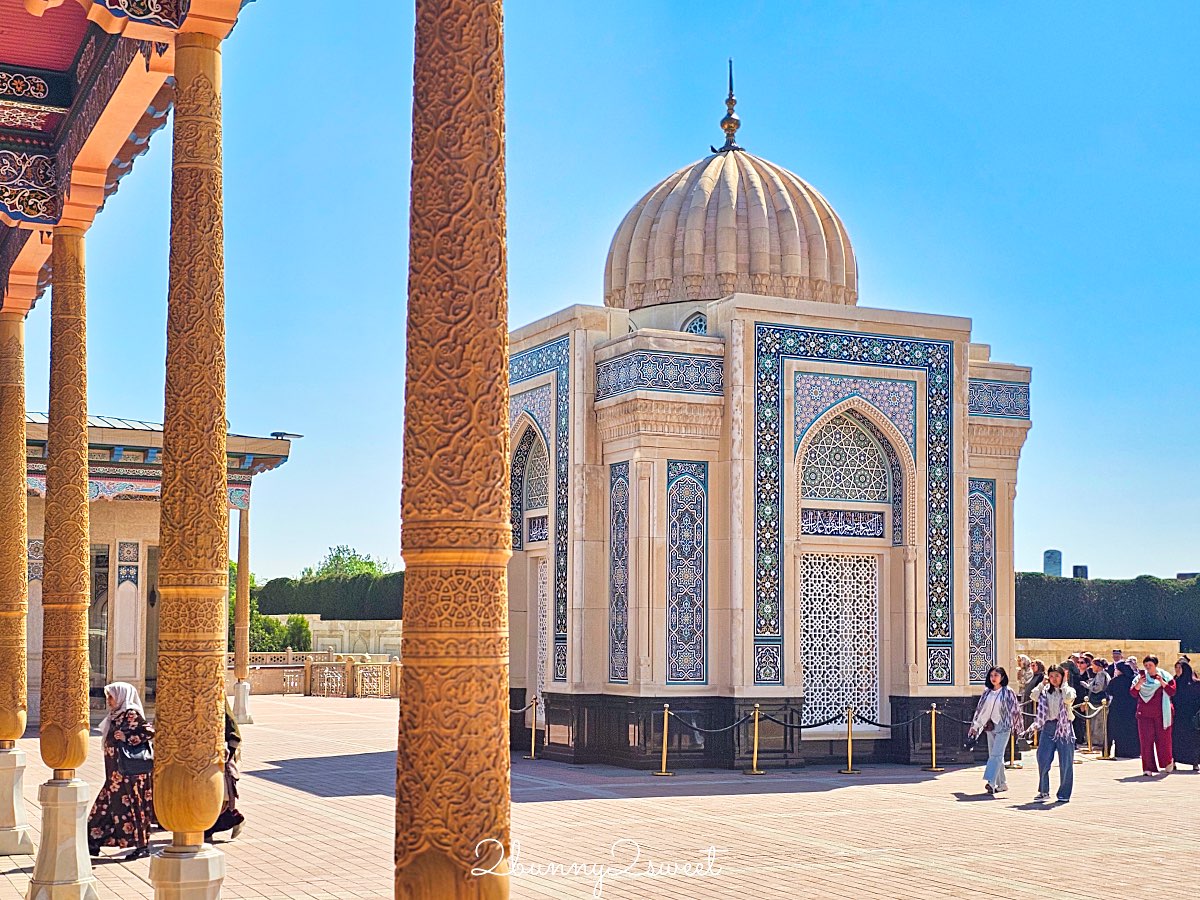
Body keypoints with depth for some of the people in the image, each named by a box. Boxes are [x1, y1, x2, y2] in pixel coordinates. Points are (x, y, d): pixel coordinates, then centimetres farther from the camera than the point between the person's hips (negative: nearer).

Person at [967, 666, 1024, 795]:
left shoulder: (1008, 692, -4)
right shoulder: (987, 692, 10)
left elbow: (1015, 709, -2)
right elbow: (981, 709, 14)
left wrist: (1017, 727, -1)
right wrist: (975, 726, 14)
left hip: (1003, 727, -6)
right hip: (990, 726, 6)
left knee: (996, 754, -16)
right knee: (993, 756, 8)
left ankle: (991, 782, -27)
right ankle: (1002, 784, 16)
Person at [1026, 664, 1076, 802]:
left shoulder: (1068, 690, 4)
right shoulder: (1045, 691, 12)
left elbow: (1068, 698, -19)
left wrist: (1064, 683, -8)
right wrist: (1043, 683, -2)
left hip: (1064, 728, -3)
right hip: (1048, 727, 3)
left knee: (1066, 763, -1)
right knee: (1043, 760, -2)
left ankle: (1064, 794, 8)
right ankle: (1044, 791, 11)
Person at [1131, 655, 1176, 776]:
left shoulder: (1166, 677, 4)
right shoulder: (1141, 677, 7)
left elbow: (1172, 692, -7)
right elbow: (1133, 693, 0)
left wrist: (1162, 682, -20)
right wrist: (1138, 684, -19)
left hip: (1161, 714, -1)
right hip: (1144, 714, 1)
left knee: (1163, 739, 5)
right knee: (1146, 741, -4)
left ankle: (1167, 761, 31)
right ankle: (1148, 768, -3)